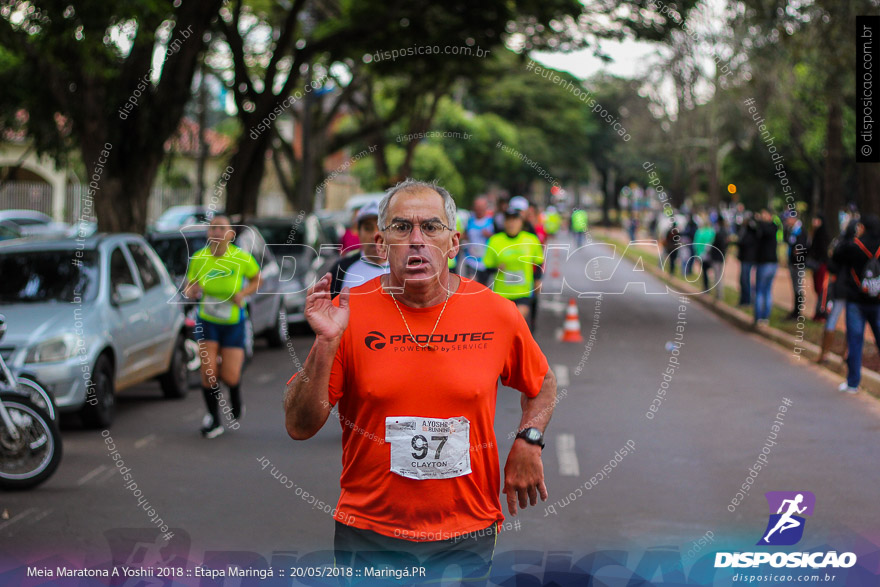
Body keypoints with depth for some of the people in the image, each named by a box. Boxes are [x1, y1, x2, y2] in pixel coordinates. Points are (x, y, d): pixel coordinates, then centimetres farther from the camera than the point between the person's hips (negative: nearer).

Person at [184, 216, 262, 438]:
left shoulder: (241, 258, -11)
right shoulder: (198, 258, -7)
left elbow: (256, 278, 6)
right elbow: (189, 288, 3)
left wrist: (243, 293, -13)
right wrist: (191, 291, -20)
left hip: (234, 322, -1)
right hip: (207, 321, 1)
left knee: (230, 376, -4)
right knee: (207, 371, -9)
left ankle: (236, 402, 33)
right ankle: (214, 419, 11)